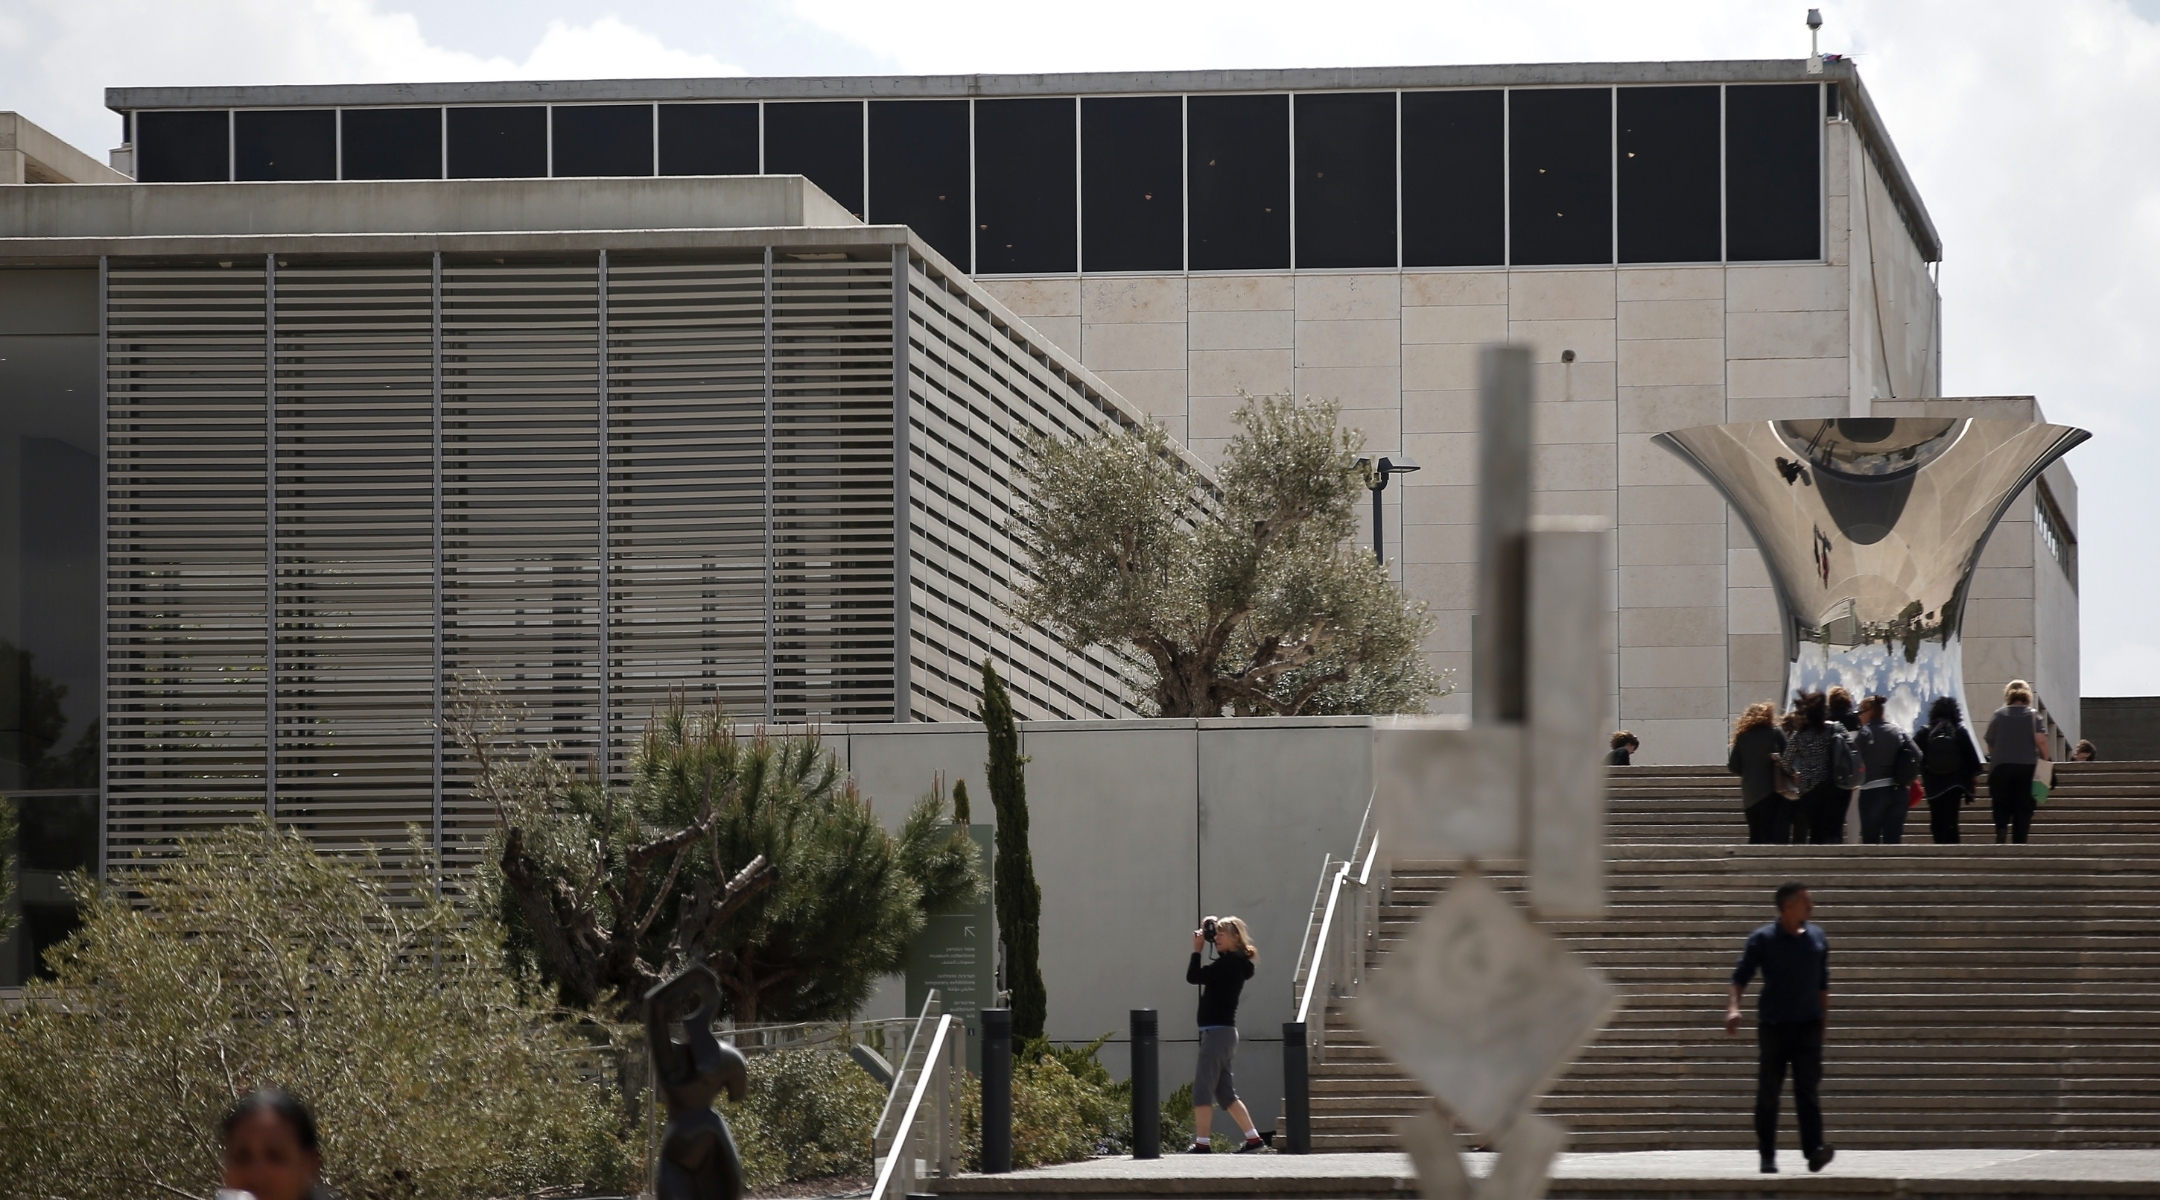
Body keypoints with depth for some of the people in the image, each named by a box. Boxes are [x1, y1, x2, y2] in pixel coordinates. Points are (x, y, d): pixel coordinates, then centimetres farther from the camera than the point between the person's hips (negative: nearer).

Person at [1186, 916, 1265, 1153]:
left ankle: (1201, 1144, -11)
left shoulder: (1230, 964, -14)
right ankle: (1253, 1138, 13)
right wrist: (1206, 933, 18)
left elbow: (1193, 976, -17)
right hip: (1222, 1032, 10)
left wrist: (1197, 949, -4)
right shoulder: (1231, 963, 14)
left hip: (1218, 1032, -10)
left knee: (1202, 1090, -9)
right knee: (1225, 1093, 13)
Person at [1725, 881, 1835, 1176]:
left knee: (1807, 1089, -10)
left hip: (1808, 1023, 2)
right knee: (1768, 1093, 2)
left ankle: (1814, 1151, -20)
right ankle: (1767, 1157, 9)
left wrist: (1824, 1016, 16)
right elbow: (1740, 978, -5)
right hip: (1772, 1025, -2)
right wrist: (1733, 1008, -21)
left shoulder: (1817, 938, 10)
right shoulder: (1763, 939, -2)